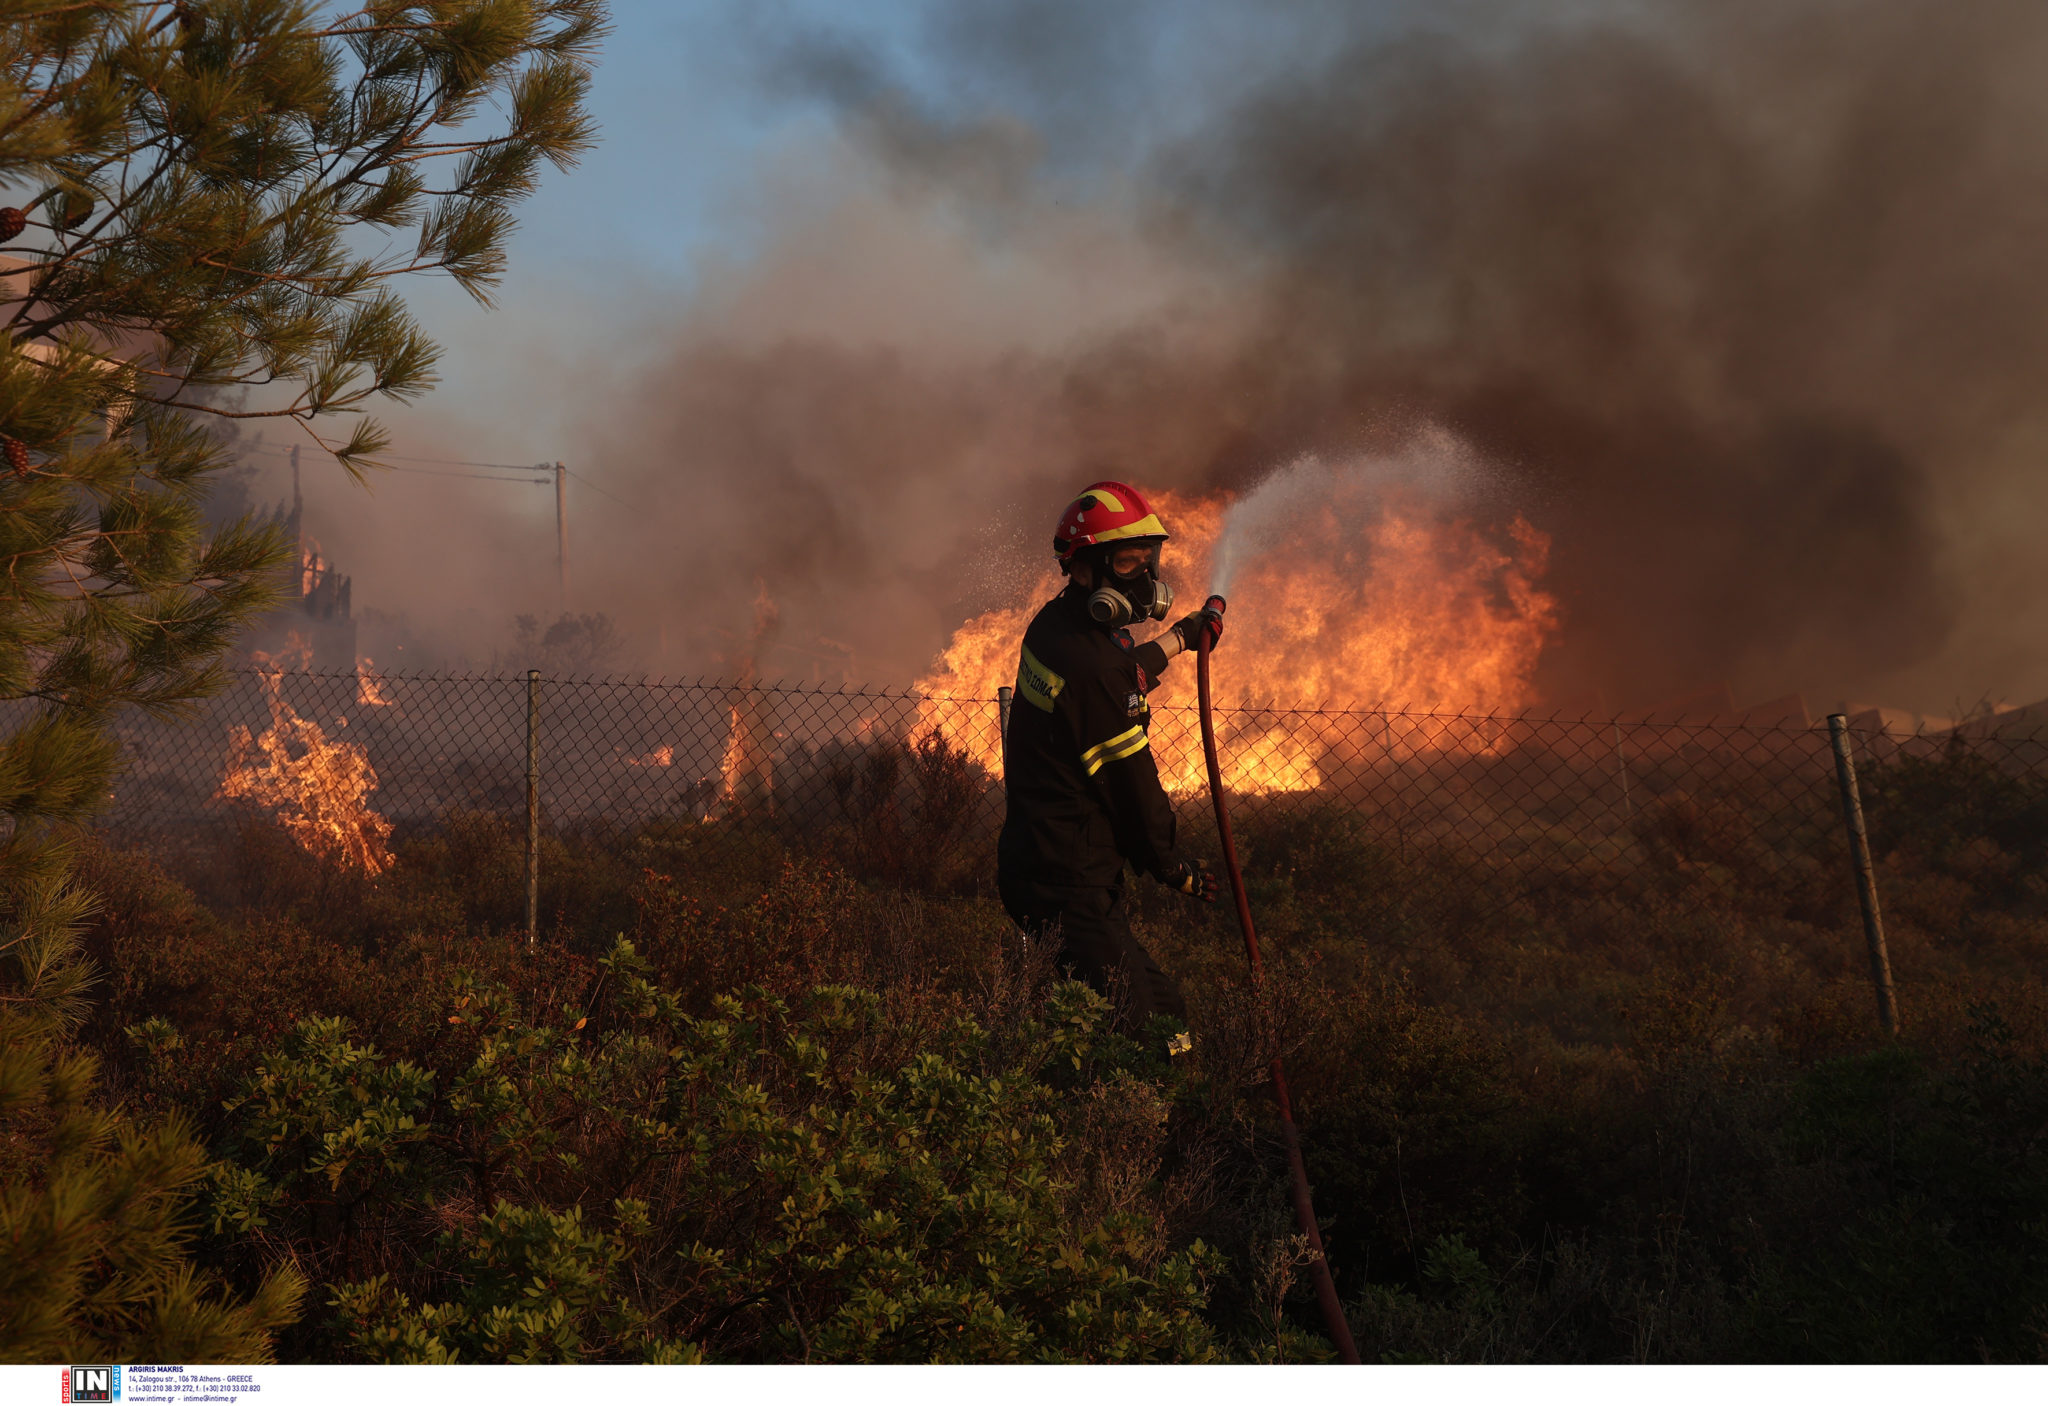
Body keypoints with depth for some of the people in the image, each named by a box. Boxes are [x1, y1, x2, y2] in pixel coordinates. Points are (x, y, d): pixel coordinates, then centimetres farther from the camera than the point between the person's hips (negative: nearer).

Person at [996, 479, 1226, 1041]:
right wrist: (1173, 867, 2)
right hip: (1070, 882, -11)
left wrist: (1180, 637, 47)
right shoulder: (1092, 665, -22)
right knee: (1149, 1021, -12)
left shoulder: (1055, 623, 9)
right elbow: (1131, 782, -13)